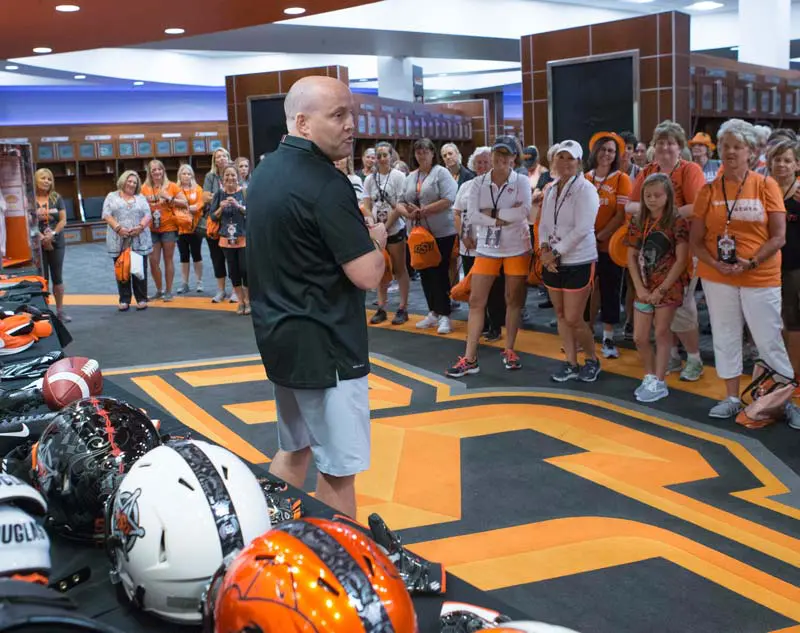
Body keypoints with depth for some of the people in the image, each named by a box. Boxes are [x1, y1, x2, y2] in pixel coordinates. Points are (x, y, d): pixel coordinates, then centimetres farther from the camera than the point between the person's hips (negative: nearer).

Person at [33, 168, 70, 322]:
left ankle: (60, 310, 15)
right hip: (37, 244, -2)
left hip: (56, 243, 2)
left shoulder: (57, 198, 5)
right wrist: (42, 237, -18)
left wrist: (52, 234, -14)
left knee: (57, 278, 7)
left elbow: (63, 220, 1)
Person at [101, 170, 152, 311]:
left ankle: (141, 299, 7)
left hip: (139, 240, 1)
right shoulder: (112, 197, 10)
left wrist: (140, 227, -13)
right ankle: (124, 300, 8)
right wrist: (118, 228, -15)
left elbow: (147, 215, 5)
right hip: (119, 241, -1)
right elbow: (107, 215, -1)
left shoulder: (141, 198, 14)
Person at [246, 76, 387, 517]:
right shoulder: (325, 184, -20)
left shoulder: (265, 173, 9)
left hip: (278, 336, 10)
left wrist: (357, 231, 12)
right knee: (337, 468, 2)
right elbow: (367, 276, -21)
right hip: (324, 347, -9)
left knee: (294, 448, 22)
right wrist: (375, 239, -1)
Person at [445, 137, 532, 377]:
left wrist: (492, 212, -17)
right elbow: (472, 216, -11)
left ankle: (509, 350, 23)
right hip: (487, 249, 2)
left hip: (517, 249, -1)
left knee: (514, 300, 8)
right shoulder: (478, 183, 0)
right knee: (476, 301, -2)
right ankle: (470, 358, 2)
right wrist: (502, 220, -19)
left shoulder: (521, 181, -5)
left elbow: (524, 211, -21)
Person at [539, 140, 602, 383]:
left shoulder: (585, 189, -11)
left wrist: (555, 252, -17)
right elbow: (544, 224, 11)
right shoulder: (550, 190, 10)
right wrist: (544, 250, -8)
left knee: (574, 319, -5)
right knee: (561, 315, 11)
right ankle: (571, 364, 23)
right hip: (553, 262, 7)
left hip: (579, 262, -6)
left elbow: (582, 229, -19)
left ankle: (592, 360, 17)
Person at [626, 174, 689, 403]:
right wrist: (639, 288, -5)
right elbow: (632, 257, 5)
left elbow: (681, 260, -13)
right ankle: (650, 377, 26)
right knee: (640, 338, 7)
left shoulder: (677, 223, -10)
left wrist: (661, 290, -15)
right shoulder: (638, 223, 5)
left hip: (668, 287, -5)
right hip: (643, 288, 5)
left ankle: (659, 382, 12)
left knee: (662, 334, 2)